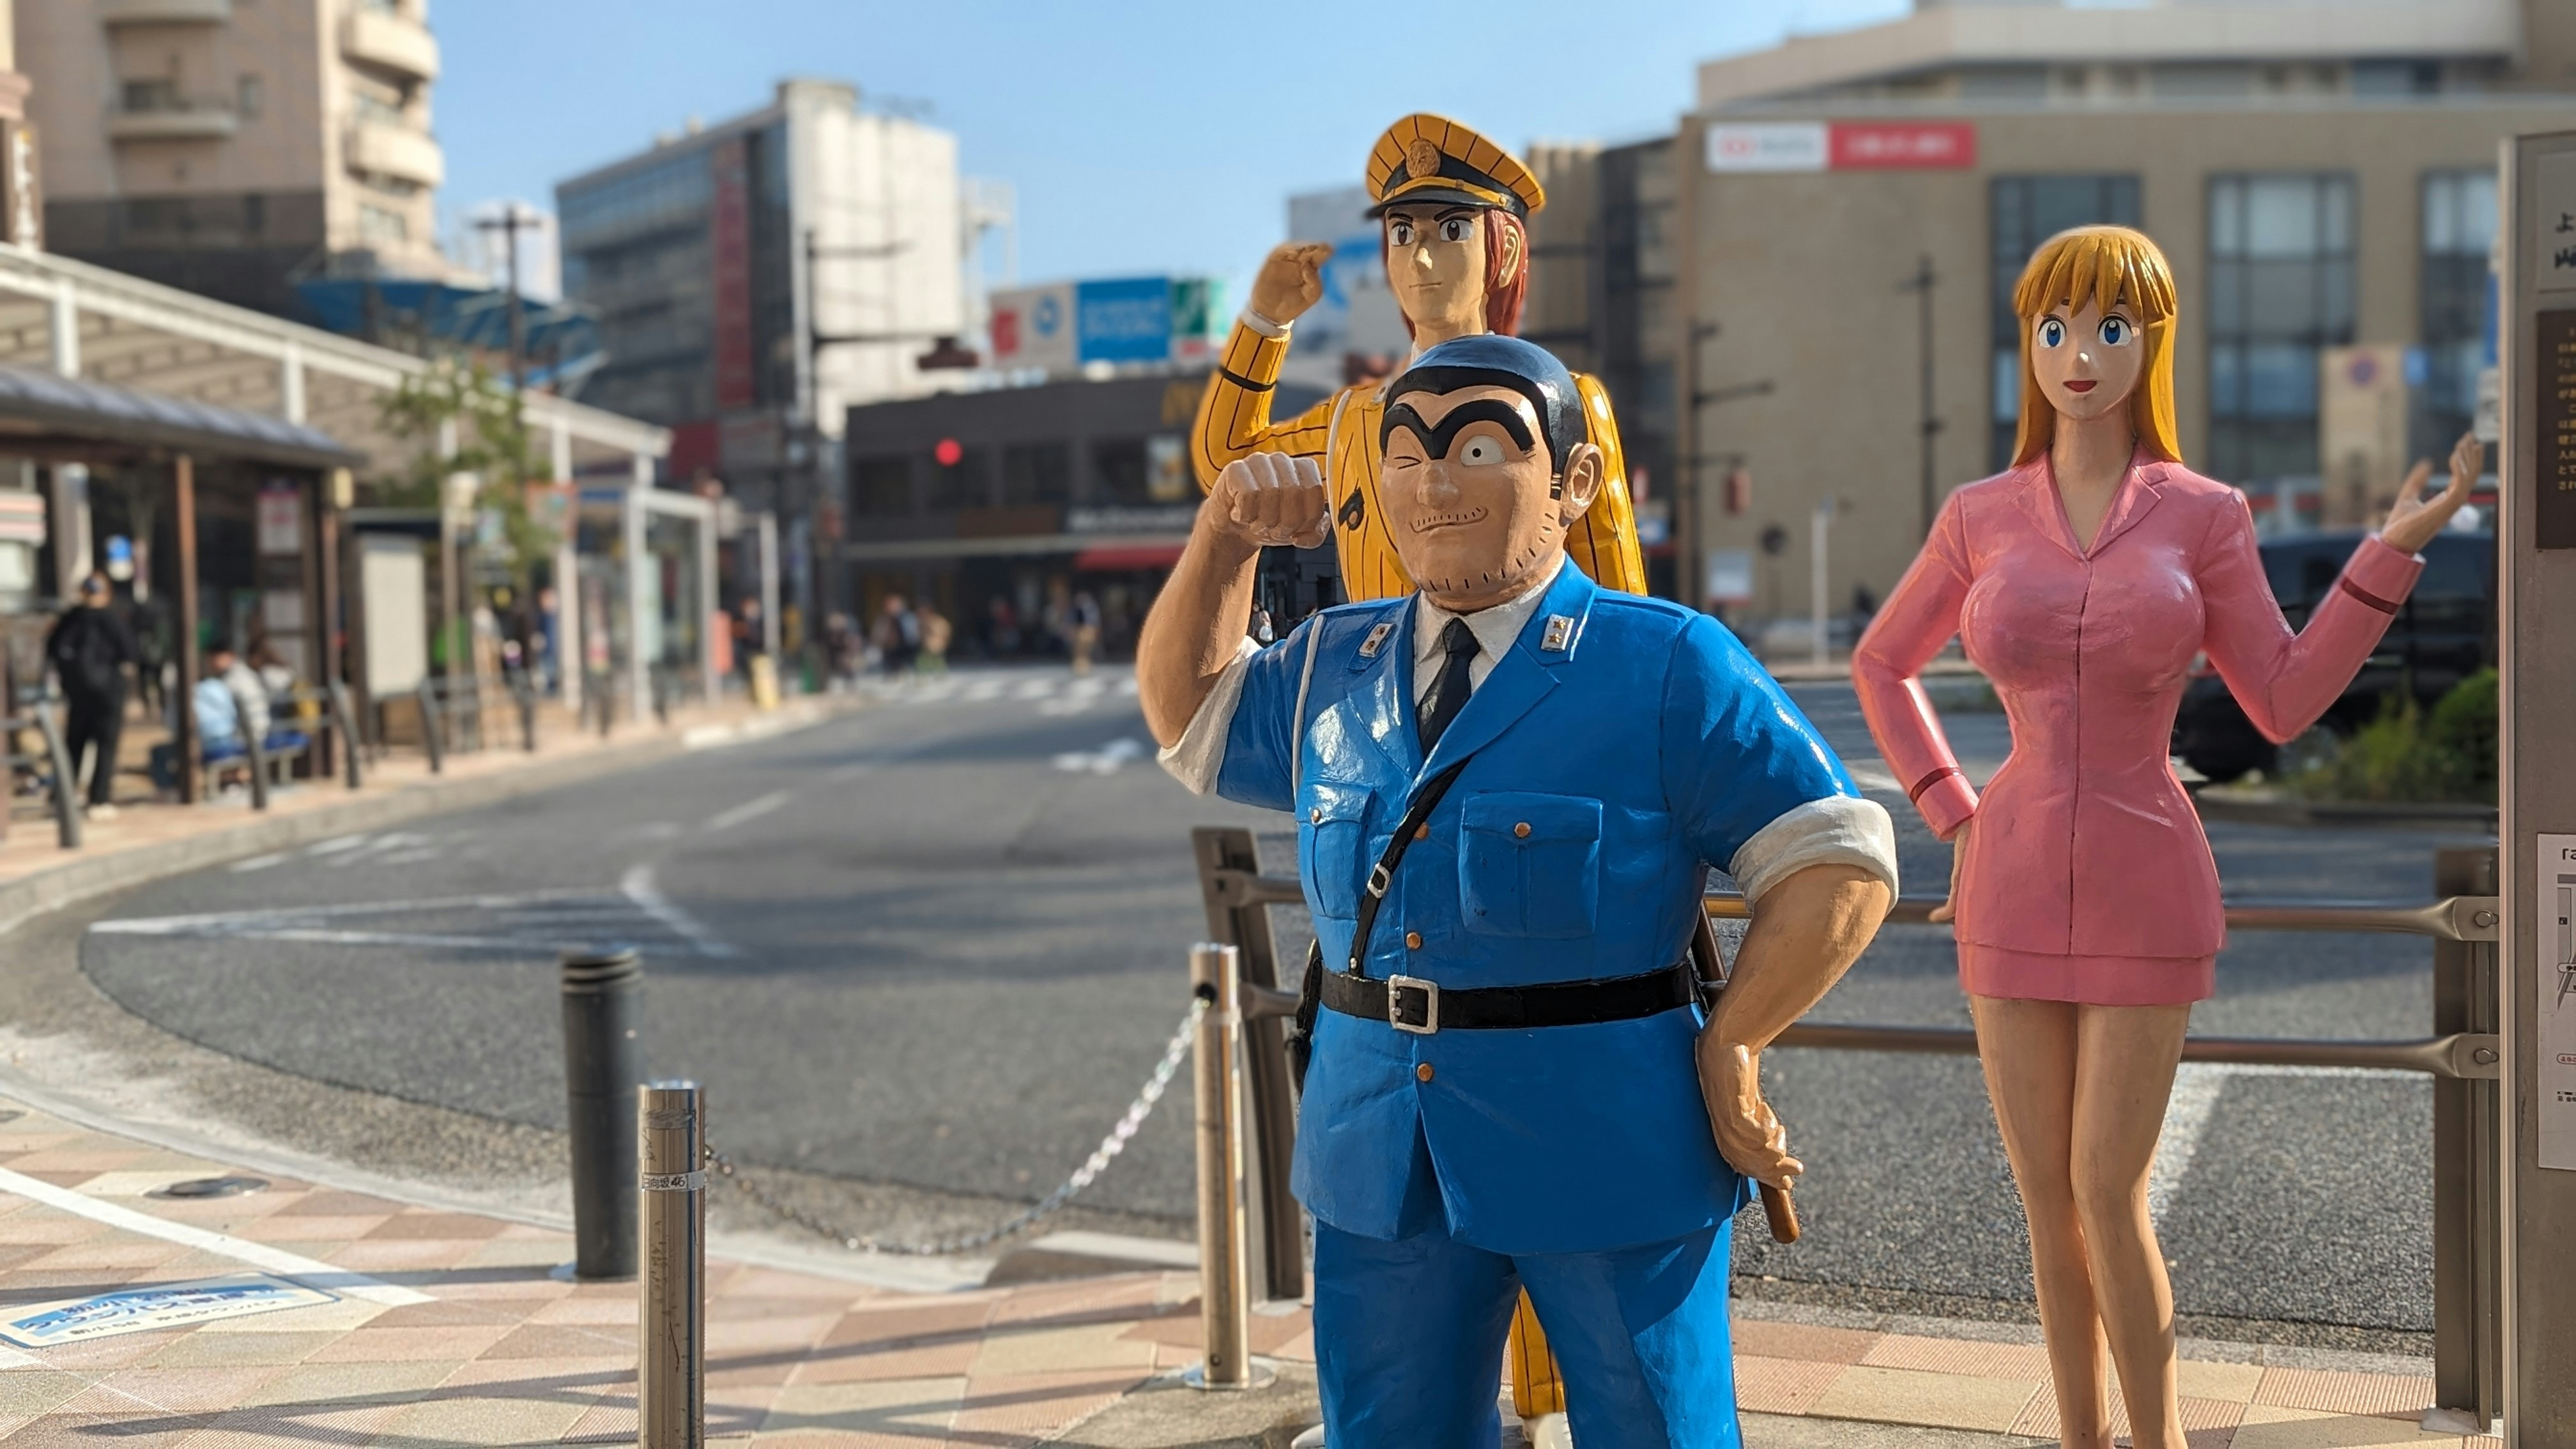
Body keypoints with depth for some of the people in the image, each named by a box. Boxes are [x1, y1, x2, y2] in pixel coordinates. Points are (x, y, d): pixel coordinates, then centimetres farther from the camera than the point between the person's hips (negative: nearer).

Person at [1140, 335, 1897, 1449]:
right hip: (1381, 1163, 5)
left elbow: (1840, 862, -9)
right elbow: (1186, 712, 27)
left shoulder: (1668, 669, -8)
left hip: (1606, 1156, -5)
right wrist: (1225, 535, 11)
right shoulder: (1332, 670, 9)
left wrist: (1730, 1048, -14)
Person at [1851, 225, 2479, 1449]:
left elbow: (2283, 704, -2)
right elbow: (1882, 666, 16)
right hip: (2015, 889, 2)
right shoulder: (1980, 518, 2)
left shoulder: (2204, 514, -2)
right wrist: (1952, 815, 5)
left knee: (2108, 1193, -5)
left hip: (2144, 888, -2)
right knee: (2049, 1198, 8)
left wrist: (2394, 551, -10)